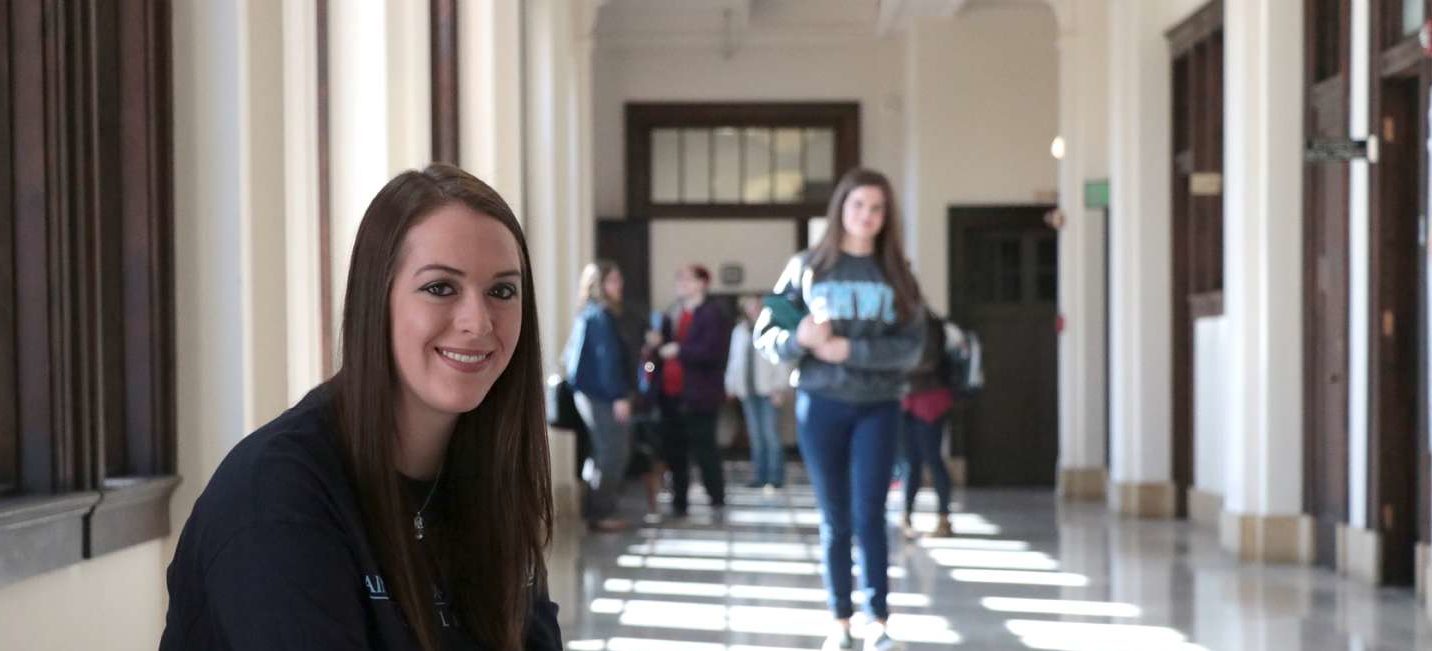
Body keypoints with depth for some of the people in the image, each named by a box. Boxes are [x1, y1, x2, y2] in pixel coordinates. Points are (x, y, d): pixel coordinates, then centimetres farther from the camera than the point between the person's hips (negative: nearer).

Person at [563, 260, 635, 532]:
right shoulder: (601, 316, -15)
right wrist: (620, 396, -22)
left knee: (606, 452, 16)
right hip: (603, 395, -10)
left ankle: (596, 510, 20)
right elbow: (608, 358, -20)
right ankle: (601, 513, -2)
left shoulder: (589, 314, 15)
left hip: (592, 393, 10)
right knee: (612, 452, -5)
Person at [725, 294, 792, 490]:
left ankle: (775, 476, -3)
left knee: (770, 433, -7)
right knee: (755, 435, 7)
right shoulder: (739, 331, 13)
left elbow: (781, 359, -5)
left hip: (767, 390, -5)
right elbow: (734, 360, 19)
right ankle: (759, 476, 10)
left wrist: (779, 386, -10)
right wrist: (731, 384, 14)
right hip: (747, 390, 5)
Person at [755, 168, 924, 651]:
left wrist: (848, 350, -18)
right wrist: (800, 339, -19)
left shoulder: (896, 274, 3)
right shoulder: (807, 266, 1)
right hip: (820, 404, 0)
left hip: (877, 407, 0)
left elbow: (911, 348, -6)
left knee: (868, 515, -7)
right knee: (835, 519, 6)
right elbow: (766, 335, 2)